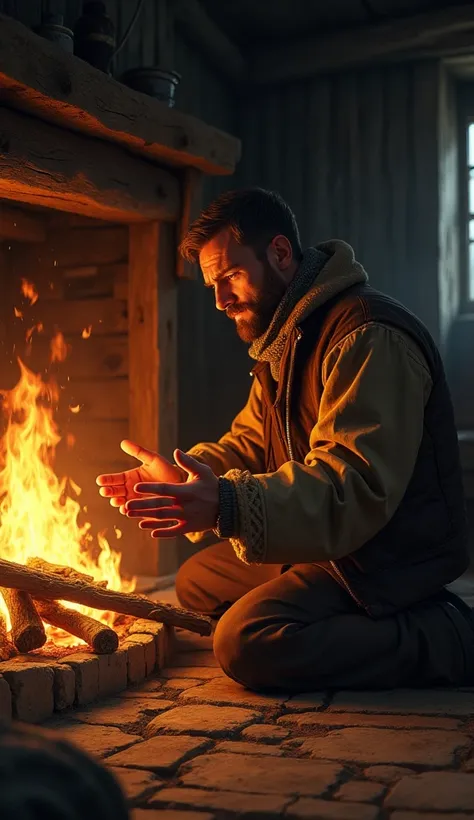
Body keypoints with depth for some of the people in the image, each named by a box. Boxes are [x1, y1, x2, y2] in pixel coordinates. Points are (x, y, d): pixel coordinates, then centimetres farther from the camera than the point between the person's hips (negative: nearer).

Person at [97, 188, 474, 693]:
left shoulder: (369, 337, -22)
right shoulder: (283, 341, 13)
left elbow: (355, 485, -32)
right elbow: (250, 442, 13)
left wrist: (230, 506, -43)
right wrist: (181, 477, -8)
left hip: (392, 556, -10)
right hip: (335, 550, 11)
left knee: (246, 642, -26)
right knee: (196, 581, 15)